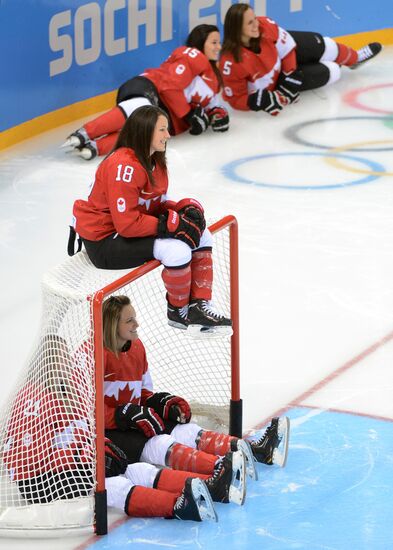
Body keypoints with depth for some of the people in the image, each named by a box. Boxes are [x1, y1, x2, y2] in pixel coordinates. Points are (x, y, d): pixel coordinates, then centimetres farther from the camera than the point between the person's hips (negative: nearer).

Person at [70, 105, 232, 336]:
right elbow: (127, 223, -28)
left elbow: (156, 205, 14)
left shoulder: (155, 161, 6)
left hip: (133, 228, 11)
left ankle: (199, 306, 3)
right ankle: (179, 311, -5)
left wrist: (185, 210, -7)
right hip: (104, 241, -11)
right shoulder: (124, 166, -26)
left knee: (202, 236, 5)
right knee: (177, 250, -28)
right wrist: (174, 224, -24)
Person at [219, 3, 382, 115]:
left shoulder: (264, 26, -30)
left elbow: (286, 47, -14)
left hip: (283, 62, 3)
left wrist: (290, 78, -19)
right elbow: (236, 98, -27)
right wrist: (256, 101, -43)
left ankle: (354, 58, 44)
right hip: (269, 85, -3)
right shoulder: (231, 61, -41)